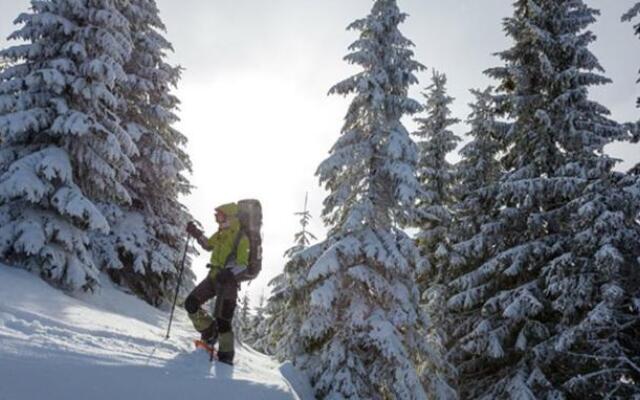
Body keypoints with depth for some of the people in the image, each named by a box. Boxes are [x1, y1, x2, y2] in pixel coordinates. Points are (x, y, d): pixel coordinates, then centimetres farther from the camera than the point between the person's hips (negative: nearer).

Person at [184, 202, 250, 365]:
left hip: (228, 281, -8)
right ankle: (210, 332, 20)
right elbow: (208, 245, 31)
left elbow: (243, 263, -15)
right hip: (213, 277, 8)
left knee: (222, 319, -9)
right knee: (191, 303, 2)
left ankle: (226, 354, 6)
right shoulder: (220, 234, 13)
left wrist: (229, 271, -31)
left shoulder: (241, 238, -10)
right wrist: (196, 233, 18)